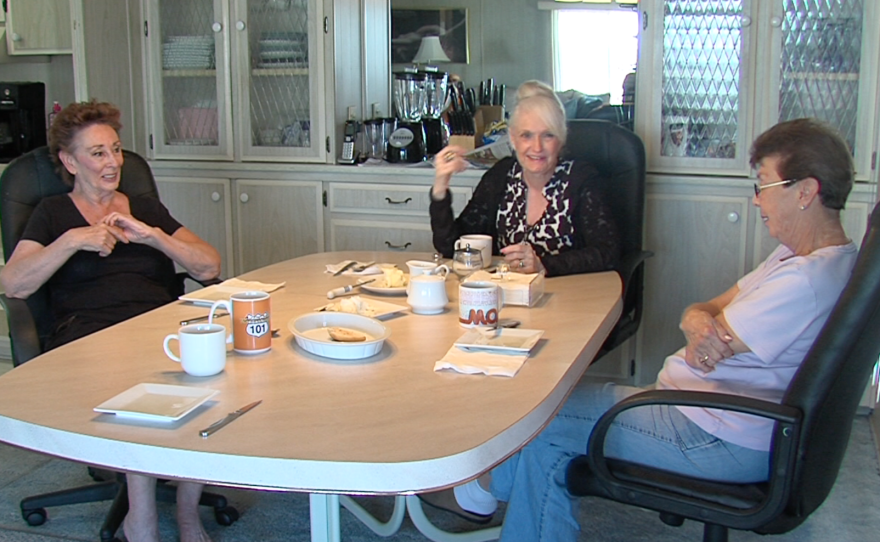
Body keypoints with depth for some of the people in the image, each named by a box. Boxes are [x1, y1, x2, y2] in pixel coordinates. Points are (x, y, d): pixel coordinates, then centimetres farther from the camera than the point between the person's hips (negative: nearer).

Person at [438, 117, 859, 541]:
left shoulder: (807, 278, -24)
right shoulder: (796, 255, 10)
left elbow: (715, 346, -22)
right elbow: (709, 310, 5)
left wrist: (703, 322, 1)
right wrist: (698, 321, -18)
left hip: (719, 443, -10)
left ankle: (496, 483, 23)